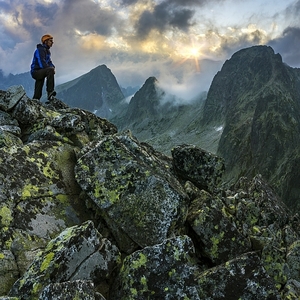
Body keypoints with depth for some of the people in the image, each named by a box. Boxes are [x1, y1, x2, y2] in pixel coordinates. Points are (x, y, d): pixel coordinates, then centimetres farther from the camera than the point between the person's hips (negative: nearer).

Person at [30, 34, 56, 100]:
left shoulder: (47, 51, 19)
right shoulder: (40, 49, -12)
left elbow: (49, 62, 18)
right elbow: (42, 63, -23)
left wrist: (53, 67, -4)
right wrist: (51, 68, -20)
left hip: (40, 72, 10)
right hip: (36, 72, -10)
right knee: (50, 70, -33)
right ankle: (50, 91, -36)